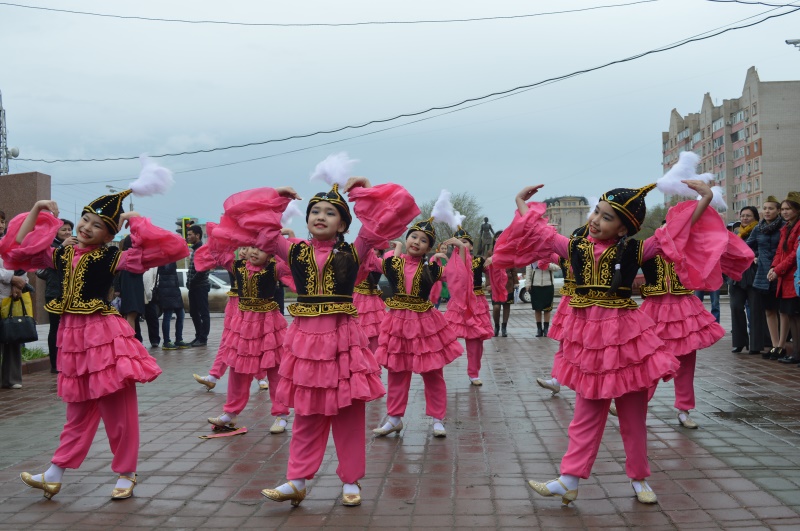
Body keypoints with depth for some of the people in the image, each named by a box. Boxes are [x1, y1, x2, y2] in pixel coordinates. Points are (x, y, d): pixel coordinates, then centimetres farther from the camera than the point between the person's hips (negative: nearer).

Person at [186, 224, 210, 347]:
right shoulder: (194, 249, 15)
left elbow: (202, 269, -19)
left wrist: (192, 282, -14)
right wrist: (189, 282, 7)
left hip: (201, 286, -9)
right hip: (193, 287, 9)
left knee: (203, 313, -2)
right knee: (194, 313, 12)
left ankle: (203, 338, 2)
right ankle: (198, 336, 21)